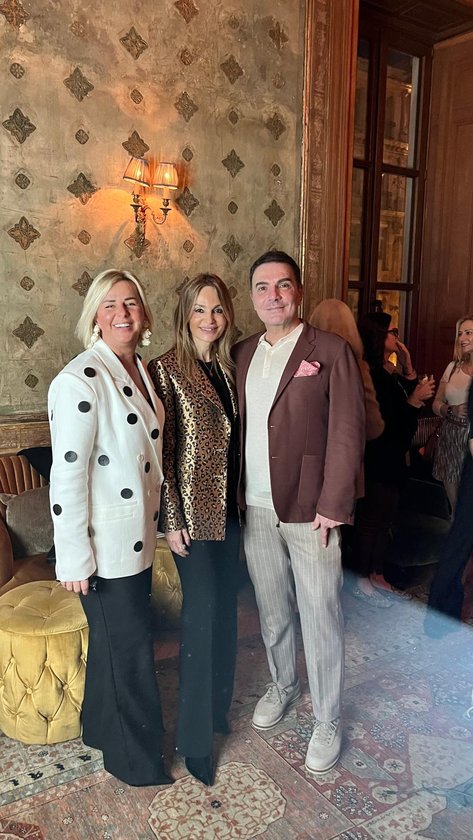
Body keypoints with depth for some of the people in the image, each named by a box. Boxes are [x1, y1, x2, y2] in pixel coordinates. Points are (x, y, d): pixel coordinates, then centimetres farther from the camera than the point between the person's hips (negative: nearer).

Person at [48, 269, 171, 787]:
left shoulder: (138, 368, 6)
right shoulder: (80, 381, -20)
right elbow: (67, 476, -21)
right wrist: (74, 558, -18)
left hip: (137, 537, 8)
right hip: (104, 545, -8)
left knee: (116, 640, 23)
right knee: (129, 646, 8)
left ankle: (103, 729, 46)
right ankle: (135, 759, 32)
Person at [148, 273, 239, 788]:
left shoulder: (228, 366, 8)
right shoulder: (166, 369, -11)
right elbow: (161, 450, -12)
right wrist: (172, 520, -13)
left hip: (230, 507, 6)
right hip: (192, 510, -6)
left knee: (224, 607, 16)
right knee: (202, 613, -1)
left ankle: (217, 706, 37)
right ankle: (194, 736, 18)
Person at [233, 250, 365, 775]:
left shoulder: (331, 351, -7)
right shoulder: (242, 355, 8)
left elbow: (348, 432, -10)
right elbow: (235, 428, 8)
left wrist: (332, 506, -14)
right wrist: (235, 496, 3)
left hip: (309, 510, -4)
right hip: (255, 509, 5)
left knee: (320, 619, 7)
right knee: (272, 610, 20)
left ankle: (327, 721, 27)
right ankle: (282, 686, 44)